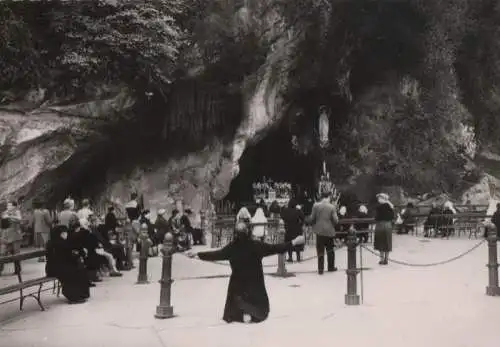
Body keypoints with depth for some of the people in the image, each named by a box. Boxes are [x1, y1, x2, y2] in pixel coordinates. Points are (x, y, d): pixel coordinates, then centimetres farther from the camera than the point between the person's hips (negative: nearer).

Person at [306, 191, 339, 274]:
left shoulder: (316, 206, -6)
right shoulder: (332, 207, -7)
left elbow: (312, 218, -5)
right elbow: (335, 220, -7)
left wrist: (307, 220, 16)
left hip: (319, 231, 0)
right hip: (329, 231, 0)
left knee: (320, 251, 5)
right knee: (330, 250, 15)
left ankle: (320, 269, 5)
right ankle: (331, 267, 23)